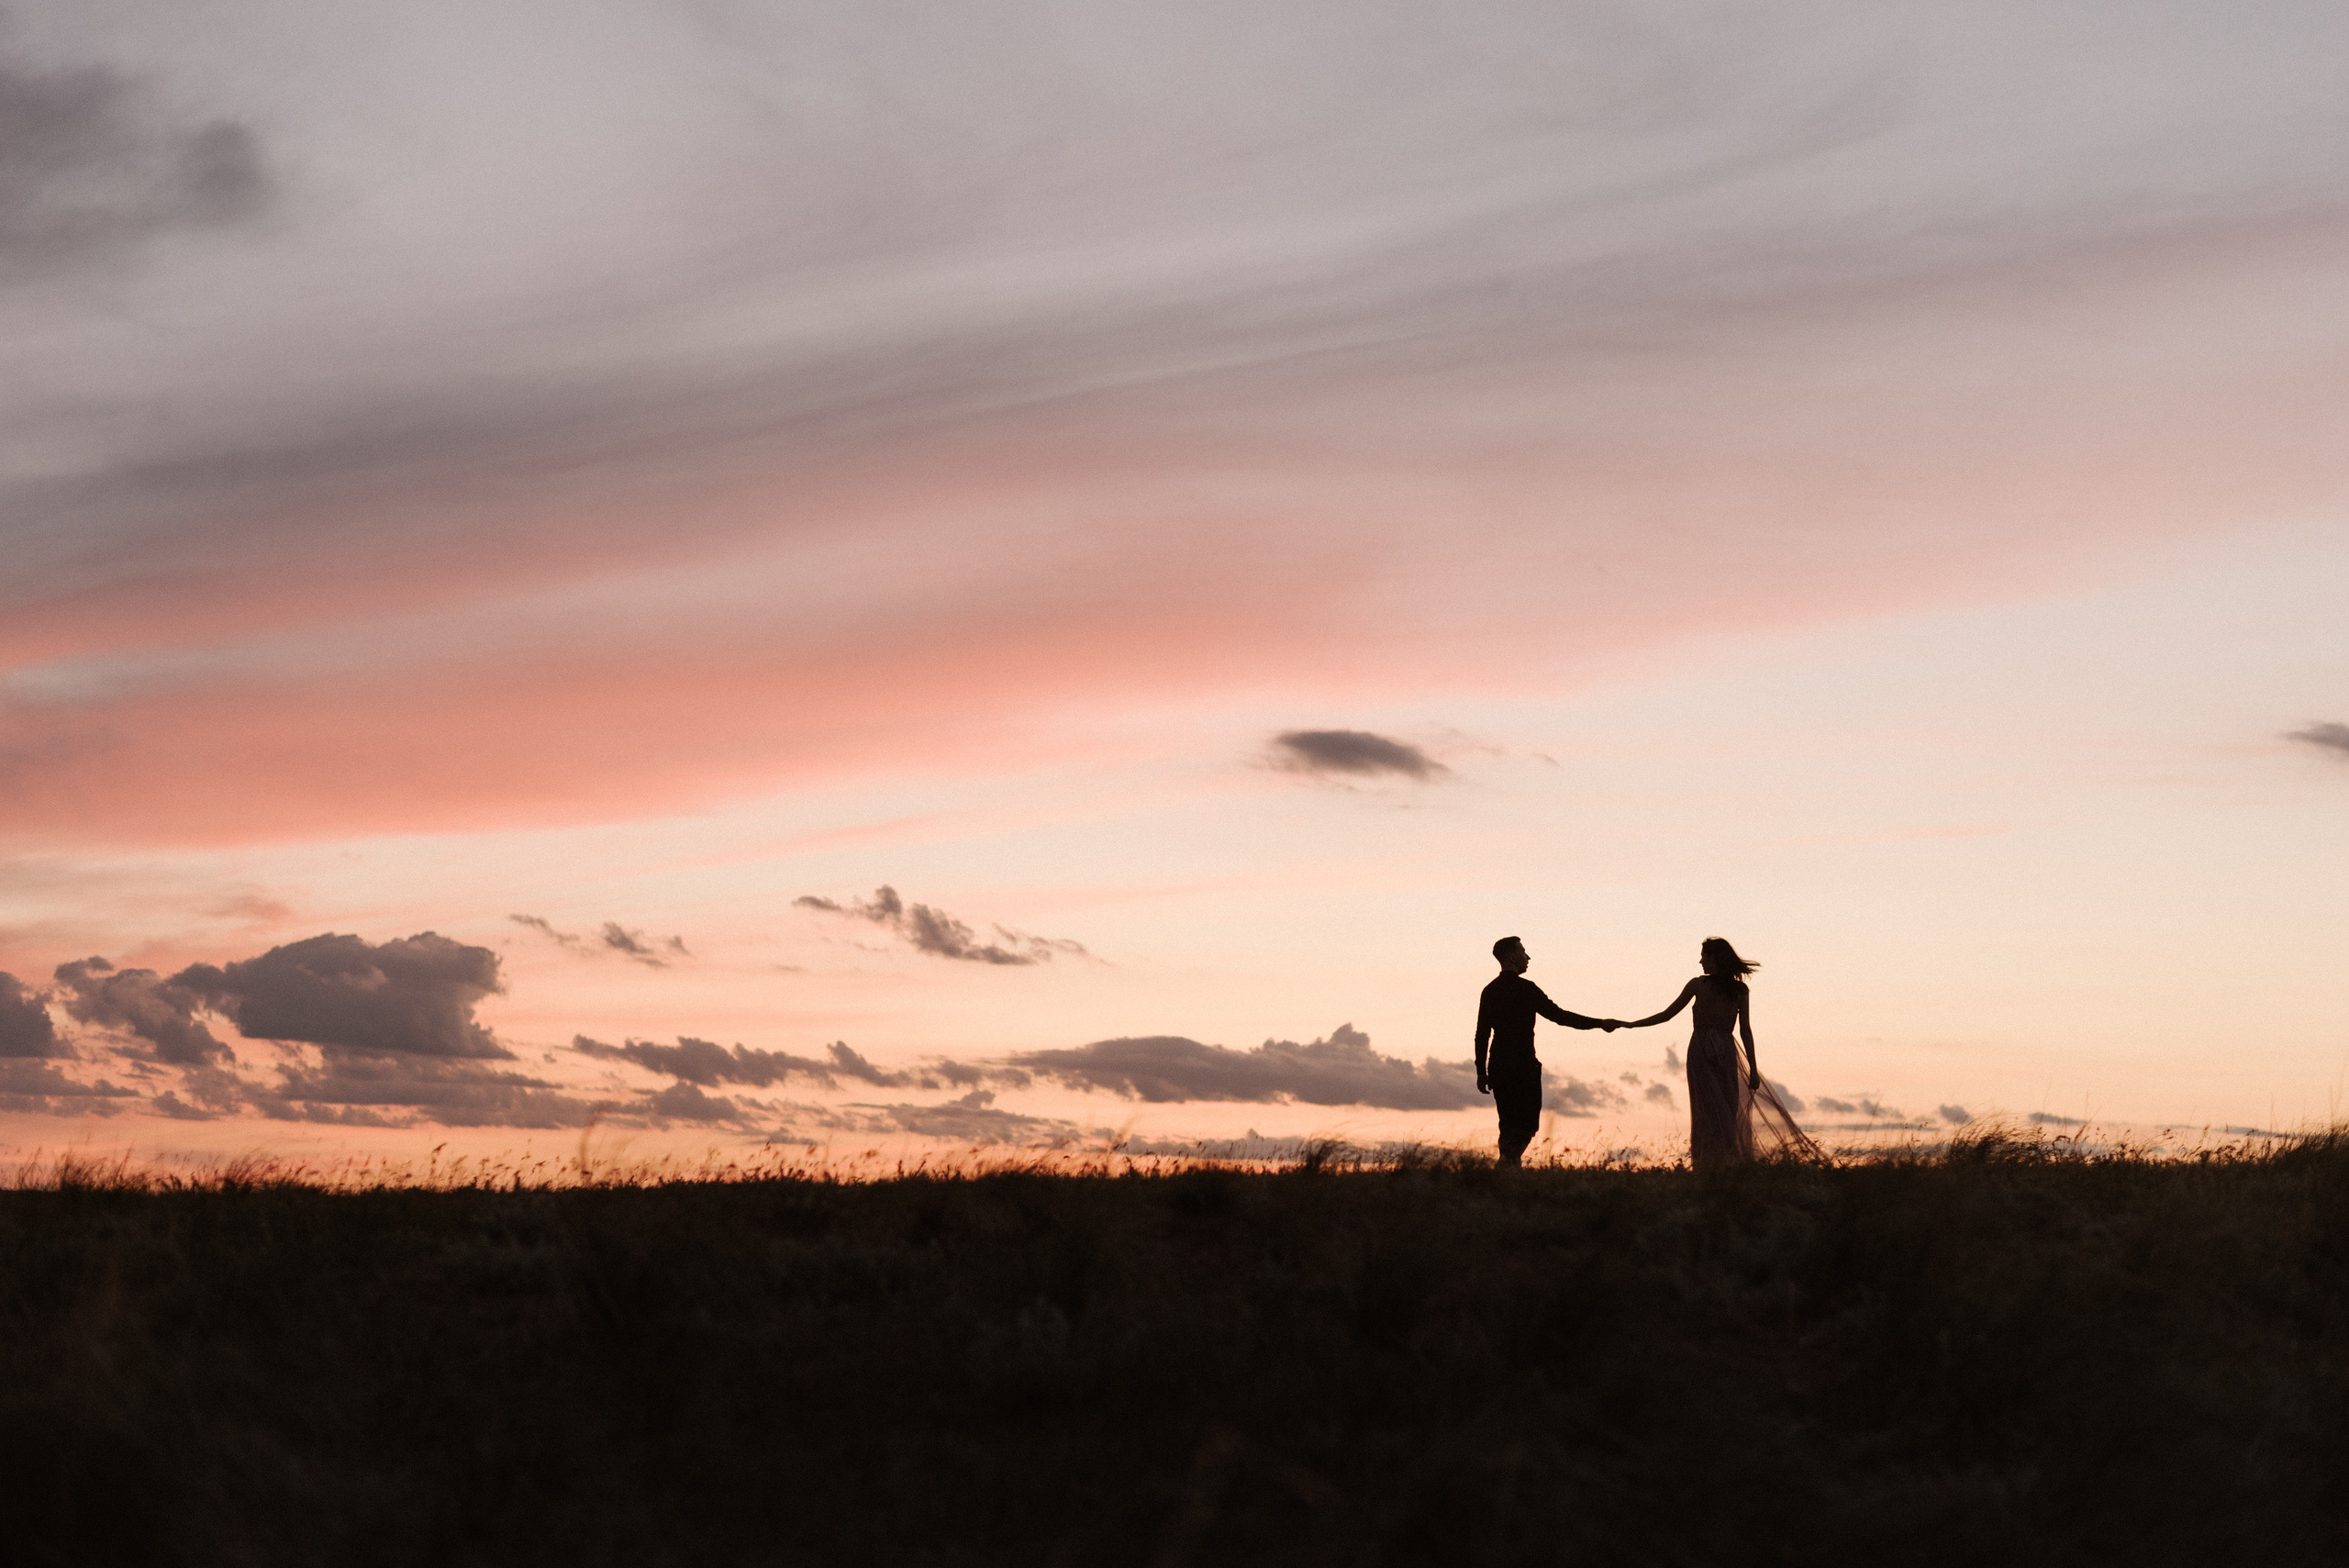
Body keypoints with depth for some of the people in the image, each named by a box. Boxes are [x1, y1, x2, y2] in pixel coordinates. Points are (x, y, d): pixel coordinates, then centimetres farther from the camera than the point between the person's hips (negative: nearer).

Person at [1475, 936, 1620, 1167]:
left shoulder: (1489, 990, 10)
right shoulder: (1524, 988, -10)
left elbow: (1482, 1034, 11)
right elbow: (1559, 1015, -11)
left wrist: (1481, 1071, 16)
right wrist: (1599, 1024, -5)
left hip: (1498, 1068, 7)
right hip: (1522, 1068, -7)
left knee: (1510, 1126, 13)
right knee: (1527, 1125, -3)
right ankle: (1507, 1162, -19)